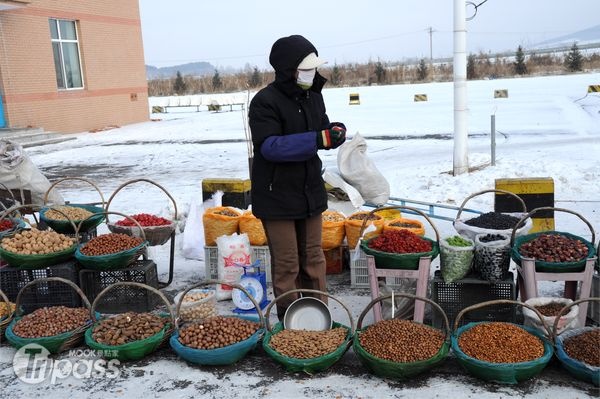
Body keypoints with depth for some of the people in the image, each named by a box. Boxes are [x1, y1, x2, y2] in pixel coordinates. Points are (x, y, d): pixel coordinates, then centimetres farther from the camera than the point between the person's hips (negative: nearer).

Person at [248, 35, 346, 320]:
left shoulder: (312, 96, 8)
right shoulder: (265, 101, -15)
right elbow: (269, 146, -24)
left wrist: (335, 131, -9)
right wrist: (318, 139, -30)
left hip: (311, 193, 7)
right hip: (277, 197, -7)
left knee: (313, 259, 15)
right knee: (287, 264, 1)